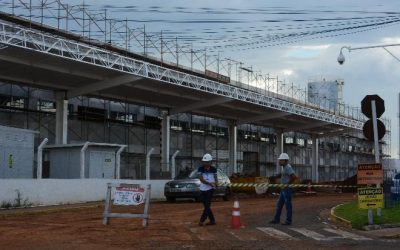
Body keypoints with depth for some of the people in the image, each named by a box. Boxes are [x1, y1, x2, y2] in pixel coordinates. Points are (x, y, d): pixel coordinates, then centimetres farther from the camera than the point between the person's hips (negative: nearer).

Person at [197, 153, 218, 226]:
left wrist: (216, 183, -12)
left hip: (210, 189, -2)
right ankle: (212, 220, 17)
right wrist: (210, 183, -23)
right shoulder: (200, 169, -2)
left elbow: (215, 178, 11)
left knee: (207, 205, -8)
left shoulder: (213, 169, 2)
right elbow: (201, 179, -11)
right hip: (203, 189, 2)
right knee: (206, 206, 6)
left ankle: (202, 220, -5)